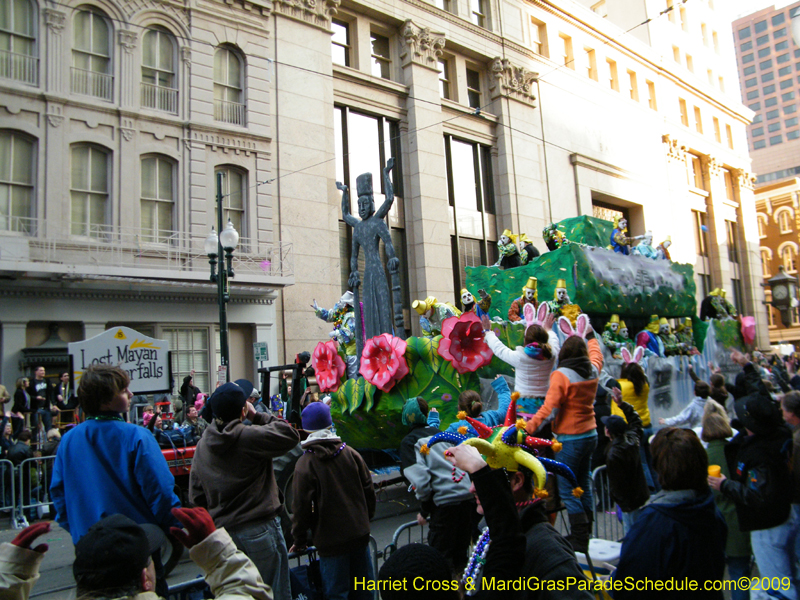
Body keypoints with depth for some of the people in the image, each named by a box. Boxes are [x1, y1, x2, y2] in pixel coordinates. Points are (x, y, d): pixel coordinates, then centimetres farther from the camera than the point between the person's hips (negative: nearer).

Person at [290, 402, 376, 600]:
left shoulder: (305, 463, -13)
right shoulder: (350, 453, 0)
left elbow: (302, 506, -12)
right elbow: (368, 489, 5)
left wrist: (300, 540, 2)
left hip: (331, 540, -4)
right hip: (359, 533, 5)